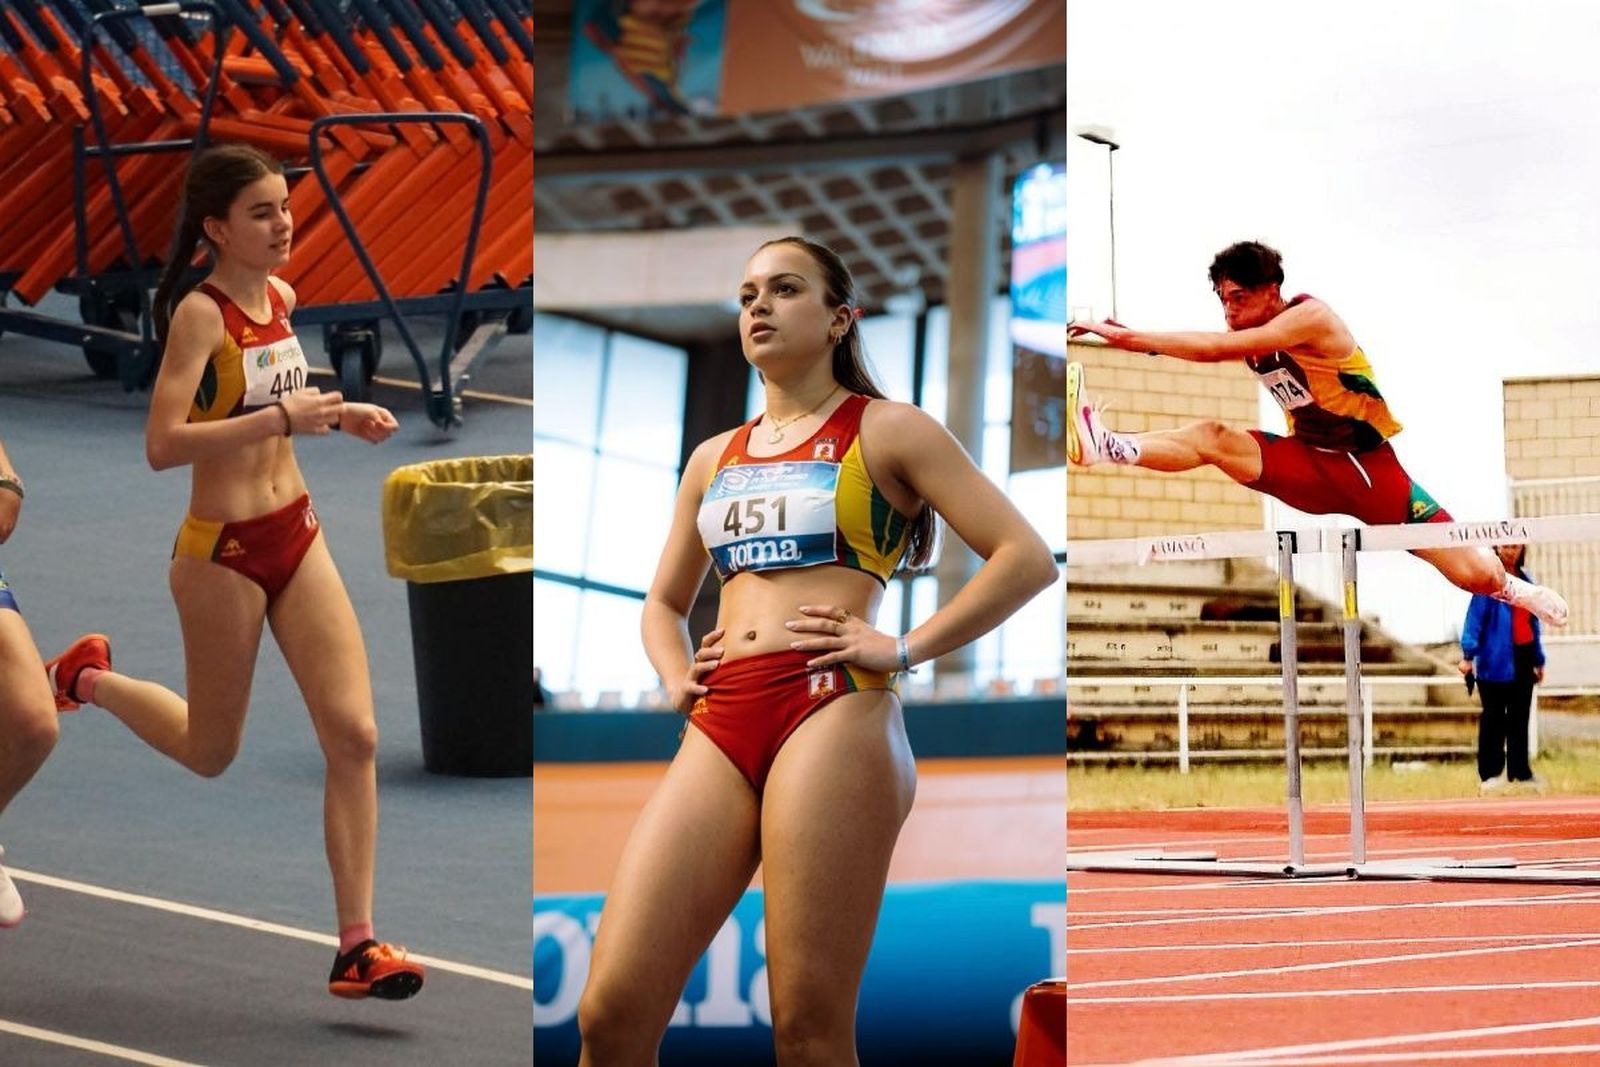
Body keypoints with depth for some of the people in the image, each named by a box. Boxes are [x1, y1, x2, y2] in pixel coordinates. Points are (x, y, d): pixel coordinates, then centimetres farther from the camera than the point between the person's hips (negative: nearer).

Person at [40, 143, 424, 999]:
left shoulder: (280, 297, 5)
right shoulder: (199, 313, -17)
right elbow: (162, 444, -26)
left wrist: (340, 417, 7)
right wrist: (281, 420, -31)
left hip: (296, 536, 6)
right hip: (222, 551, -6)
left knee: (354, 736, -5)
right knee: (210, 754, 13)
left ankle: (356, 945, 0)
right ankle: (88, 678, 41)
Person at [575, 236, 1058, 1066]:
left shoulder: (885, 431, 8)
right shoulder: (713, 459, 24)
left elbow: (1027, 558, 0)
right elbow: (663, 603, 34)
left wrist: (904, 650, -6)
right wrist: (675, 679, 13)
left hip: (832, 713, -5)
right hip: (719, 727, 5)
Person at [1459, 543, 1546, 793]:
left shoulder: (1525, 579, 14)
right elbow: (1475, 615, -12)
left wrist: (1539, 660, 20)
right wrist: (1468, 654, -20)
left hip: (1523, 658, 6)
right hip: (1496, 660, -6)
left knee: (1520, 717, 12)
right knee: (1494, 718, -2)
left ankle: (1520, 771, 18)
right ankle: (1490, 773, 1)